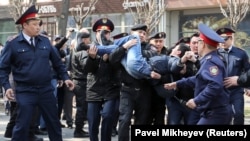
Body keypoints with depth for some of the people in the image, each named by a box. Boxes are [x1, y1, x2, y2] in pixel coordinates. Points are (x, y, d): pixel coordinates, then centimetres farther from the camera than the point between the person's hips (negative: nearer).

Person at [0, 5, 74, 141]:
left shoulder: (45, 41, 6)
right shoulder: (13, 44, -6)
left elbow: (57, 62, 14)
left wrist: (65, 77, 5)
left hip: (46, 90, 4)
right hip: (25, 92, -4)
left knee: (54, 124, 12)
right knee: (22, 126, -1)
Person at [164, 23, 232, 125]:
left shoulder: (210, 61, -19)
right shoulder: (211, 60, 15)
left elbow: (215, 86, -33)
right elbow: (200, 79, 28)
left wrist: (197, 101, -27)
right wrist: (178, 84, 29)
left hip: (215, 114, -10)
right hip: (219, 113, 10)